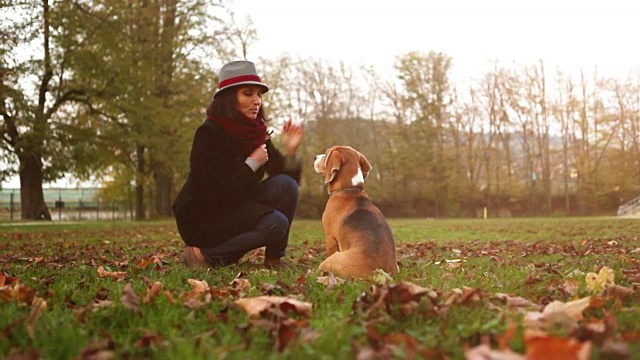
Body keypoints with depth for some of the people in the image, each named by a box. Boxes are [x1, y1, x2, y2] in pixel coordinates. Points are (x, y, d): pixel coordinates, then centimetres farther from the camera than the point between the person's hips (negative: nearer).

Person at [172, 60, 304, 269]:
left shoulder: (257, 133, 1)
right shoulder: (209, 133, -19)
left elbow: (288, 176, 1)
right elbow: (215, 194, -26)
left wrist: (289, 152, -18)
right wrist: (252, 163, -21)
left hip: (235, 210, 7)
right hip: (201, 219, -7)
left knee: (286, 185, -14)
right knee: (275, 223, -26)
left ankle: (274, 258, -5)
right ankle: (205, 255, -12)